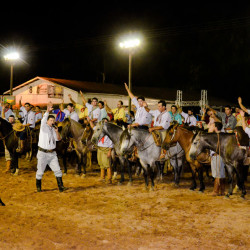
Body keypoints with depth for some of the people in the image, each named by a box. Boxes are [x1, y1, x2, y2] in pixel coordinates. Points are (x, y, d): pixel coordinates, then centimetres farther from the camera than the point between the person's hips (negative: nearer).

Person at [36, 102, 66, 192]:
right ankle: (38, 186, 22)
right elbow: (43, 120, -27)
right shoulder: (44, 127, -6)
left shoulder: (53, 129, 12)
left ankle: (60, 185, 4)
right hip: (43, 153, -5)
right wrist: (48, 111, -42)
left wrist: (57, 131, -8)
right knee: (40, 171, 5)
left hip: (52, 153, 5)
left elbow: (58, 139, 10)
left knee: (57, 170, -1)